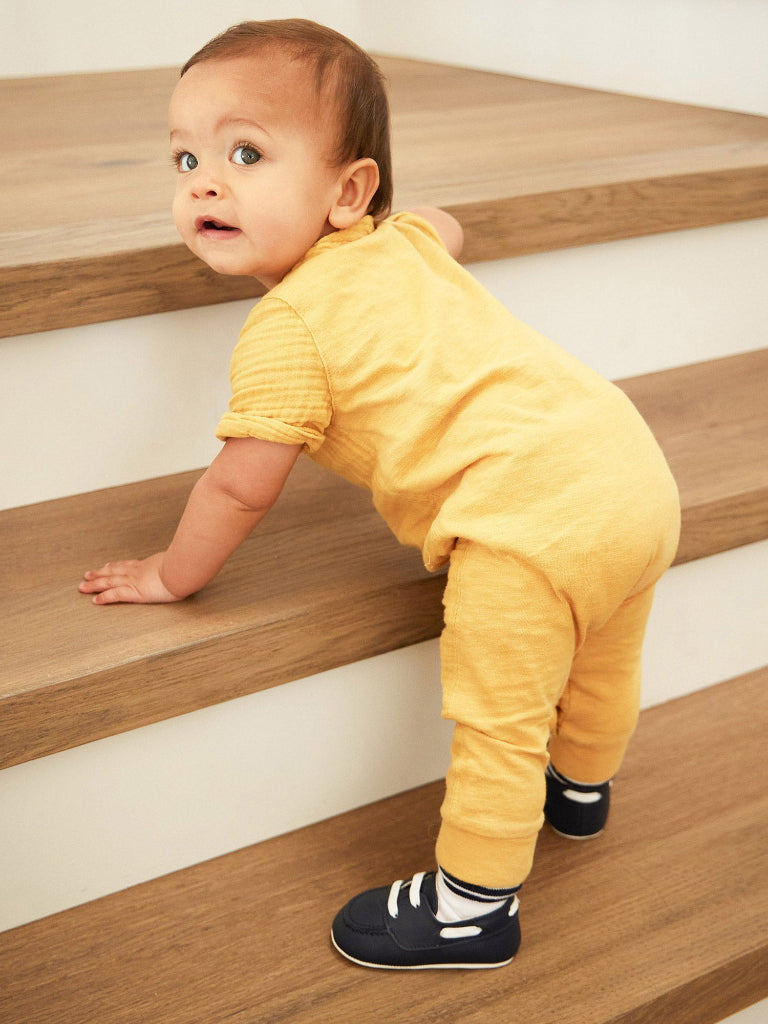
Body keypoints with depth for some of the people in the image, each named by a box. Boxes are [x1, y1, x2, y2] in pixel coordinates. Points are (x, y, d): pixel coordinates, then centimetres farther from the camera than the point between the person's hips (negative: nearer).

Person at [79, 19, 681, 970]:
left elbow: (241, 487, -3)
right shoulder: (401, 241, 15)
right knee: (598, 672, 31)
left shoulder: (286, 328, -9)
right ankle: (580, 789, 56)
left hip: (532, 515, -10)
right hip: (635, 467, 10)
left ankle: (474, 906, 20)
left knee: (497, 723, 5)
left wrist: (172, 573, 13)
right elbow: (446, 221, 41)